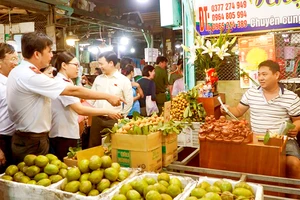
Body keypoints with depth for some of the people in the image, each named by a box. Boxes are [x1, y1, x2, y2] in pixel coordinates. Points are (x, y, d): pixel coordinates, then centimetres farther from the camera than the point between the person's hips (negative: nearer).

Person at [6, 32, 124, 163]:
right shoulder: (31, 76, -25)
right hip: (33, 142, -10)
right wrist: (108, 96, -19)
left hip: (22, 138, 10)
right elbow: (73, 91, -25)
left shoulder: (17, 71, 7)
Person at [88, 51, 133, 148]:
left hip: (114, 119, -4)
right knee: (93, 146, 11)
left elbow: (129, 101, -2)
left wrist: (121, 116, 1)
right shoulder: (98, 79, 7)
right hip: (97, 118, 4)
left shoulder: (124, 80, -7)